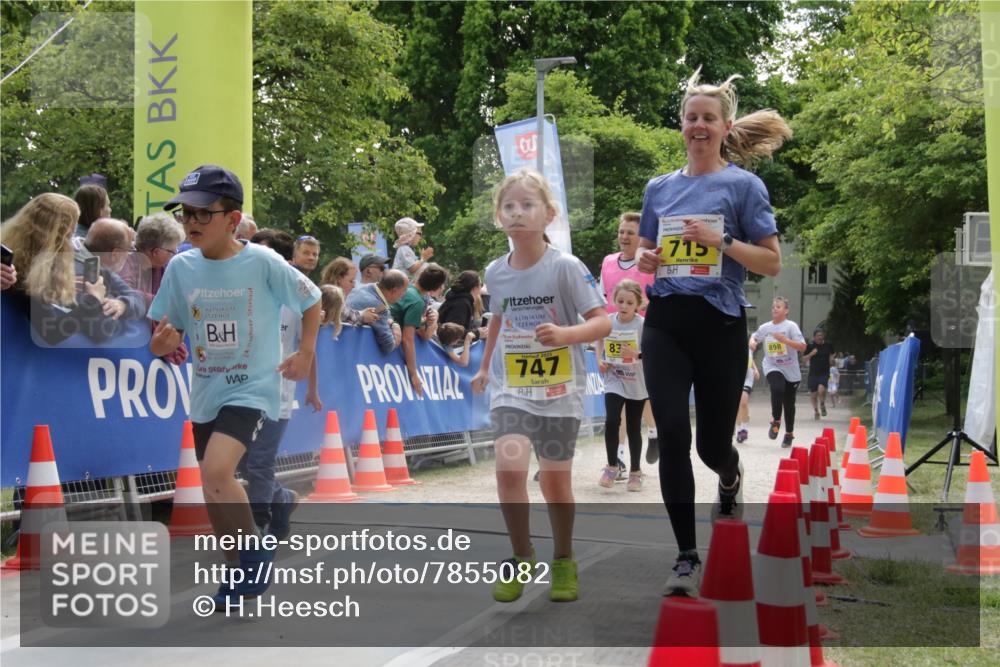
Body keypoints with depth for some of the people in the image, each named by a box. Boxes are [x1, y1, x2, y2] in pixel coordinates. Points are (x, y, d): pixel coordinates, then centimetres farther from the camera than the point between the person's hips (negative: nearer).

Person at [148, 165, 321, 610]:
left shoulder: (263, 262, -13)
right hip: (206, 392, 6)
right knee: (215, 490, 14)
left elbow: (311, 302, 1)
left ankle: (254, 553, -3)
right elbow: (163, 337, 2)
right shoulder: (180, 267, -3)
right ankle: (242, 574, 34)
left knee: (216, 472, -26)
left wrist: (306, 353, -8)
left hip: (252, 389, -5)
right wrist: (161, 343, -20)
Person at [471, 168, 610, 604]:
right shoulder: (496, 272, 1)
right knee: (508, 467, -16)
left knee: (556, 480, 5)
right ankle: (521, 558, 3)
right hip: (510, 388, 3)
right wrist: (485, 366, 27)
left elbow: (602, 322, -15)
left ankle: (563, 561, 28)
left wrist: (567, 333, -33)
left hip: (559, 391, -2)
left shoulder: (566, 267, -13)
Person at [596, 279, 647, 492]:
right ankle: (612, 466, 2)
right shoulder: (608, 321, -5)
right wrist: (600, 361, -2)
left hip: (636, 382, -1)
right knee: (612, 420, -17)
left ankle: (635, 472, 24)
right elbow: (600, 342, 14)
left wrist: (637, 354, -34)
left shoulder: (642, 324, -13)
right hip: (614, 380, 1)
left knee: (633, 428, 9)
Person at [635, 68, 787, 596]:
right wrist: (645, 259, -2)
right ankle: (687, 557, -1)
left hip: (719, 325, -2)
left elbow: (772, 263, -5)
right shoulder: (660, 187, 11)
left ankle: (730, 478, 47)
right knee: (672, 436, -11)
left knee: (712, 443, 7)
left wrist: (722, 241, -19)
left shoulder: (743, 185, -2)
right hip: (666, 323, 3)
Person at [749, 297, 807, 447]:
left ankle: (789, 433, 28)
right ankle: (775, 421, -9)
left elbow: (802, 346, -16)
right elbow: (754, 337, 21)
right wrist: (752, 342, -2)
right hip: (772, 367, 1)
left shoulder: (791, 326, -9)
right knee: (778, 389, -30)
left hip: (791, 371, -1)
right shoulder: (765, 327, 2)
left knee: (789, 403, 9)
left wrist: (785, 340, -28)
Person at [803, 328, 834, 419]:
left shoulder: (828, 346, 3)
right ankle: (816, 411, 27)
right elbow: (804, 359, 2)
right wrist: (811, 354, -14)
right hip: (813, 373, 1)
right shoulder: (810, 346, -1)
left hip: (824, 373, -1)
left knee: (821, 389, -24)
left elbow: (831, 355, 22)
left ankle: (822, 405, 5)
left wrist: (832, 360, 1)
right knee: (813, 394, 5)